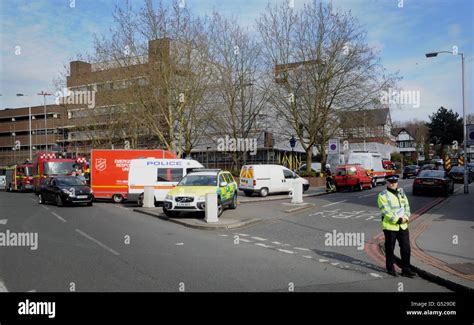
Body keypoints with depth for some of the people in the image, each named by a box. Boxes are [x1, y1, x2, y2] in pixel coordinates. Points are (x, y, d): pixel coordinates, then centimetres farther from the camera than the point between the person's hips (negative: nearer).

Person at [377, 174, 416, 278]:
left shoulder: (401, 193, 12)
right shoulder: (382, 195, -9)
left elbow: (407, 206, 10)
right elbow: (386, 212, -15)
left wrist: (406, 217, -8)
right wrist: (398, 220, -20)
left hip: (403, 226, 6)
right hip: (390, 226, -5)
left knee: (406, 248, 8)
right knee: (390, 249, 6)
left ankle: (406, 269, 19)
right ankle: (390, 269, 21)